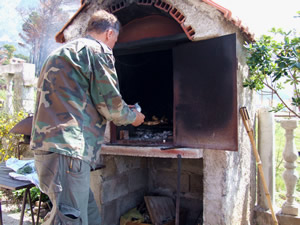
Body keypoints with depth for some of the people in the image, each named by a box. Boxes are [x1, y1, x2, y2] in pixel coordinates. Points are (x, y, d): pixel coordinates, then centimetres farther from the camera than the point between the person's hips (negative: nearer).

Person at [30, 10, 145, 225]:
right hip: (67, 149, -10)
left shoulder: (63, 51, 26)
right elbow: (111, 104, -7)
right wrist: (133, 116, 15)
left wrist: (123, 111, 37)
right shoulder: (98, 50, -3)